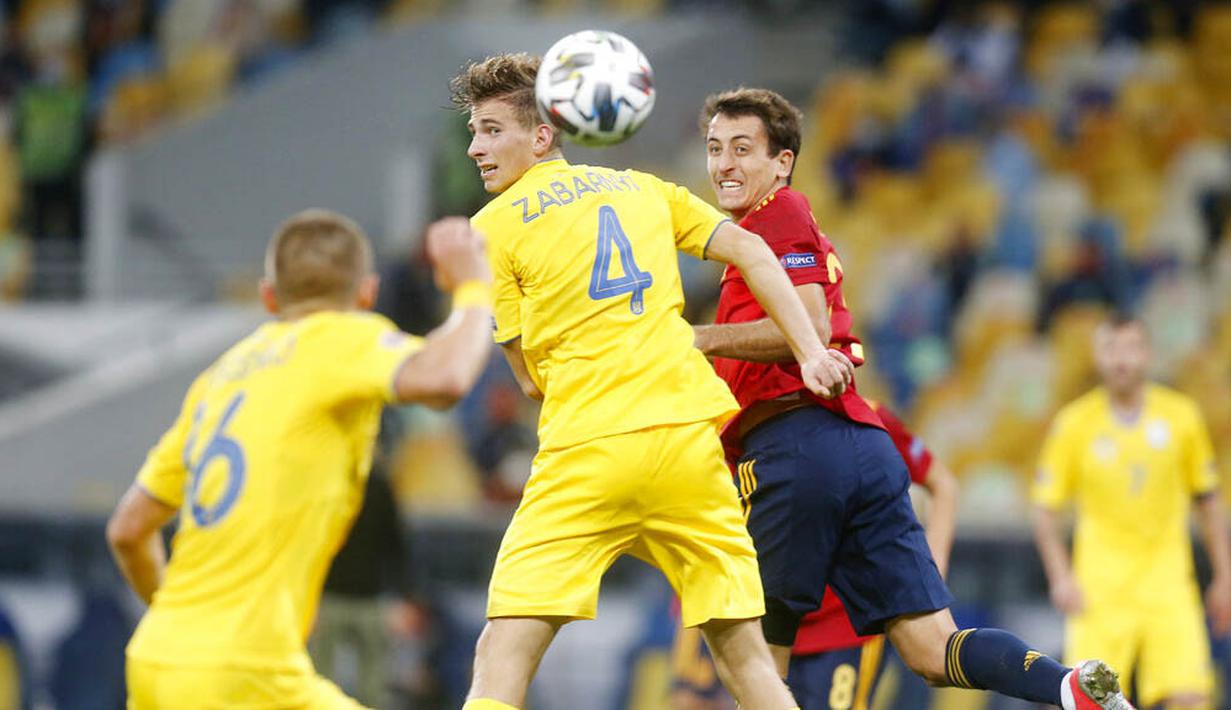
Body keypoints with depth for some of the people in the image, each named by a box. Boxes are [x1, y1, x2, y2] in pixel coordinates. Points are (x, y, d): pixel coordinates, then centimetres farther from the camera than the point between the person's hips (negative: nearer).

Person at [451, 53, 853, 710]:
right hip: (687, 440, 4)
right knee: (744, 653, 10)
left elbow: (530, 378, 7)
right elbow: (747, 250, 11)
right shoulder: (640, 187, 18)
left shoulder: (494, 226, 5)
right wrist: (810, 352, 8)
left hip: (586, 450, -4)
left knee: (502, 656, -5)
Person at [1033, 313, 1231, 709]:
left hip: (1167, 583, 1)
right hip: (1100, 585, -1)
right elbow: (1045, 509, 2)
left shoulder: (1180, 416, 4)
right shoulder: (1074, 424, -1)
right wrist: (1060, 578, -11)